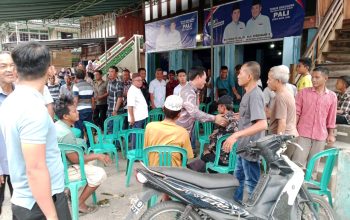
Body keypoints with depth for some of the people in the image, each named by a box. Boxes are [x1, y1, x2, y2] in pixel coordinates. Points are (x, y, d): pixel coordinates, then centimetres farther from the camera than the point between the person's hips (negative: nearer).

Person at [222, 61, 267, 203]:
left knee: (252, 183, 4)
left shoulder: (255, 94, -22)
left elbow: (262, 124, -33)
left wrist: (236, 134, -37)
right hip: (244, 146, 10)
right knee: (238, 177, 23)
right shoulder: (249, 93, 10)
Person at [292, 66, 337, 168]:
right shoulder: (303, 92, -2)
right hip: (303, 134, -2)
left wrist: (331, 134, 10)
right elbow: (297, 112, -1)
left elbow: (331, 118, 9)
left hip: (320, 136, 2)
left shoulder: (332, 96, 3)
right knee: (298, 162, -2)